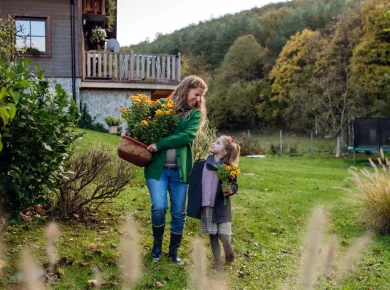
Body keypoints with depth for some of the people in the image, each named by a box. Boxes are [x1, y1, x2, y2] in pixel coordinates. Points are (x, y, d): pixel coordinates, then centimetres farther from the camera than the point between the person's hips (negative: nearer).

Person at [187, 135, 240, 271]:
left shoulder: (229, 168, -9)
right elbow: (194, 183, 5)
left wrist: (230, 190, -24)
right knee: (212, 235, 11)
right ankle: (217, 260, 27)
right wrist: (193, 202, 1)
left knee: (223, 235, -5)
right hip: (206, 206, 3)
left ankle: (228, 248, 29)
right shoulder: (201, 164, 0)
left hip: (221, 207, -3)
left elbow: (235, 185, -2)